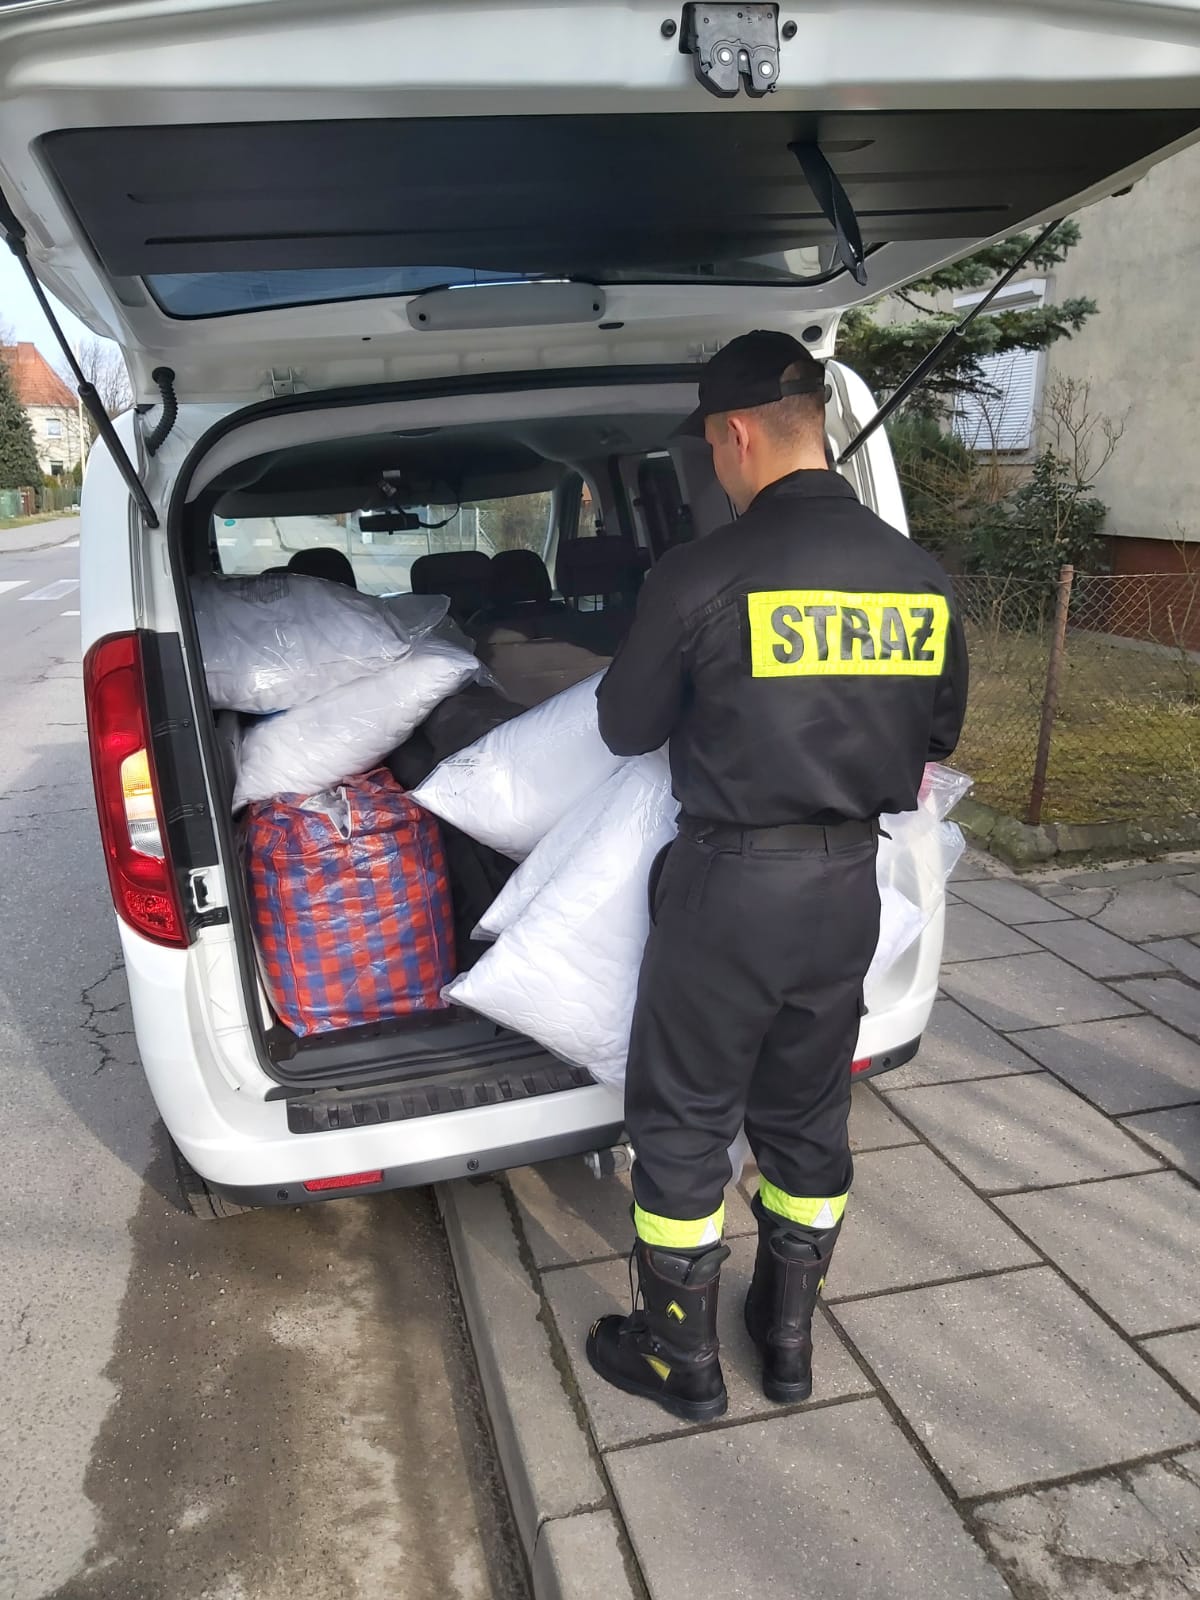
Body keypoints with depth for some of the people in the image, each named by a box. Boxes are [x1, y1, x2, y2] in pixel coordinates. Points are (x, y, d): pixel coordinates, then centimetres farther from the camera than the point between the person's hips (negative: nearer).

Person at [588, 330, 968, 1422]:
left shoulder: (701, 576, -17)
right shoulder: (920, 577, 0)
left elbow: (628, 728, -3)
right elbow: (937, 737, 11)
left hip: (730, 886, -5)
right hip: (847, 887, 6)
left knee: (683, 1123, 12)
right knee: (807, 1115, 21)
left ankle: (681, 1357, 28)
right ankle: (790, 1335, 38)